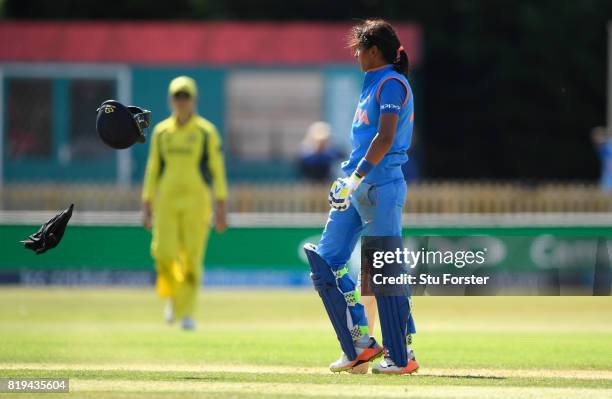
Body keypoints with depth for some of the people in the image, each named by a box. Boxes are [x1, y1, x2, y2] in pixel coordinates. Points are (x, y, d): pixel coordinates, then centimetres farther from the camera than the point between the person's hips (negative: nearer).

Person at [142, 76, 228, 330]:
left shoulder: (206, 132, 0)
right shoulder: (161, 131, 10)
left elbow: (218, 170, 0)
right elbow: (152, 169, 13)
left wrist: (221, 208, -6)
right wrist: (147, 204, 7)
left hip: (196, 202, -2)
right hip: (166, 200, 2)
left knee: (192, 259, -5)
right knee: (164, 254, -10)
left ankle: (186, 312, 3)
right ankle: (173, 296, 18)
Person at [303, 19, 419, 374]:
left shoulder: (392, 84, -10)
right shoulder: (373, 86, 19)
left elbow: (385, 138, -20)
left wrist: (357, 178, -22)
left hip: (381, 186, -10)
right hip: (357, 189, 10)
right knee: (326, 261, 5)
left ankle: (403, 355, -2)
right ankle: (360, 344, 7)